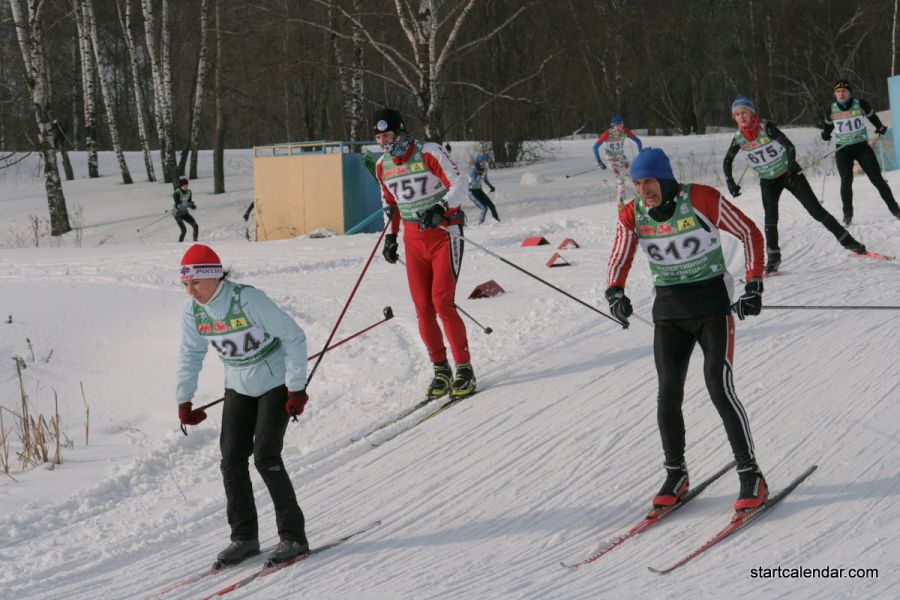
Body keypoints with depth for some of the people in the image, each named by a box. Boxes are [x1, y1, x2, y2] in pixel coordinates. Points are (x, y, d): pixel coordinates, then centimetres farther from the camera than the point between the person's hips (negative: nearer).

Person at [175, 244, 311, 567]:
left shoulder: (248, 300, -27)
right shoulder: (192, 312, -8)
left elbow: (294, 337, -21)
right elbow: (190, 355, 10)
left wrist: (297, 388, -20)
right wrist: (184, 401, 6)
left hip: (277, 383, -6)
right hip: (239, 388, 6)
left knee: (265, 456, -15)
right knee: (232, 458, -2)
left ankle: (293, 536, -5)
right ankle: (244, 536, 10)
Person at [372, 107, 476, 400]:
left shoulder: (429, 153, -11)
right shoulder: (383, 166, 8)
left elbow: (458, 184, -16)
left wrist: (440, 210, -30)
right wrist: (391, 236, 19)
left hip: (444, 235, -6)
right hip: (414, 240, 6)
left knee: (443, 302, -16)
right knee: (423, 309, 0)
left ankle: (464, 370, -9)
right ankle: (441, 370, 11)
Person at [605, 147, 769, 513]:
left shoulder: (702, 200, -15)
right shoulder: (632, 216, -4)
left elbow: (750, 233, -7)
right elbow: (619, 261, 4)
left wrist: (754, 286, -12)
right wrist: (615, 293, -18)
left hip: (713, 306, -4)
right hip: (668, 311, 4)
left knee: (719, 389, -13)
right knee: (668, 394, -1)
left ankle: (750, 476, -4)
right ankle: (675, 474, 17)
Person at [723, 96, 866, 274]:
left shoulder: (766, 127, -21)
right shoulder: (738, 138, -8)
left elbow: (790, 147, -23)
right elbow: (727, 162, 7)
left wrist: (791, 170, -30)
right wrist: (730, 183, -2)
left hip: (789, 173, -3)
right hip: (768, 181, 3)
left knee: (815, 210, -5)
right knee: (770, 217, -17)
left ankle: (847, 241, 1)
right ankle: (773, 258, -5)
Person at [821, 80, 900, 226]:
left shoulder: (861, 104, -6)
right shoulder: (831, 109, -2)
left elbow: (872, 116, 12)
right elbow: (828, 124, 16)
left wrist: (880, 127, 1)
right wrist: (825, 134, -1)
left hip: (862, 146, -1)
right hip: (843, 149, 1)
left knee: (877, 178, -1)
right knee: (846, 181, -9)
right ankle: (848, 214, 4)